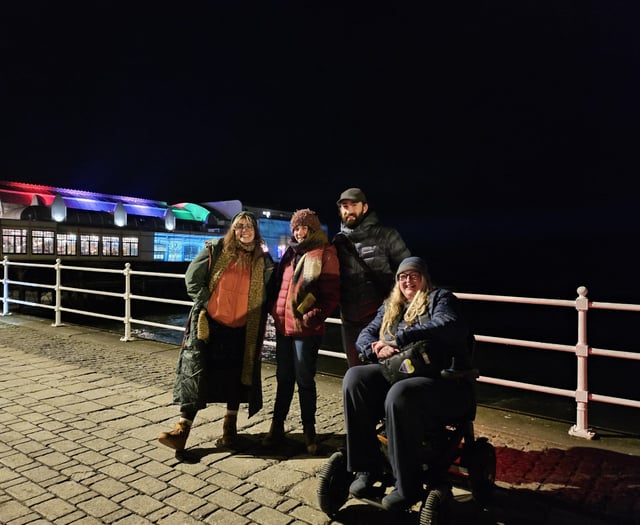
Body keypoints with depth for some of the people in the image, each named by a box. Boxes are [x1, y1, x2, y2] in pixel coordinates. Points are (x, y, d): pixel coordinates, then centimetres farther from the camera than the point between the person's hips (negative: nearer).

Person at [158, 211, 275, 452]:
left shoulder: (263, 261, 3)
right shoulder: (216, 250, -2)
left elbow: (269, 294, 12)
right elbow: (192, 277, 0)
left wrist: (259, 320, 3)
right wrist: (206, 303, -5)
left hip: (242, 330, 2)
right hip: (210, 323, -2)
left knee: (236, 377, 12)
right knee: (195, 373, -4)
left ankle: (230, 428, 29)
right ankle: (182, 429, 2)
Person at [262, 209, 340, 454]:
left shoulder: (325, 254, -6)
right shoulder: (290, 253, 14)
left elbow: (331, 295, -10)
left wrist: (312, 317, -18)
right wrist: (275, 310, 11)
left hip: (306, 329, -6)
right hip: (283, 326, 6)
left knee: (304, 380, 4)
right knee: (284, 378, 14)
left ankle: (309, 430, 20)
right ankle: (277, 426, 26)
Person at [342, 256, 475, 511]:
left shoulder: (440, 298, 4)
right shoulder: (390, 306, 21)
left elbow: (448, 326, -18)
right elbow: (365, 335, 15)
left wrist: (398, 339, -18)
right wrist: (377, 349, -10)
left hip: (446, 382, -5)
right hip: (398, 374, 6)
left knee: (400, 395, -36)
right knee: (355, 378, -20)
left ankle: (408, 486, -19)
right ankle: (367, 468, -12)